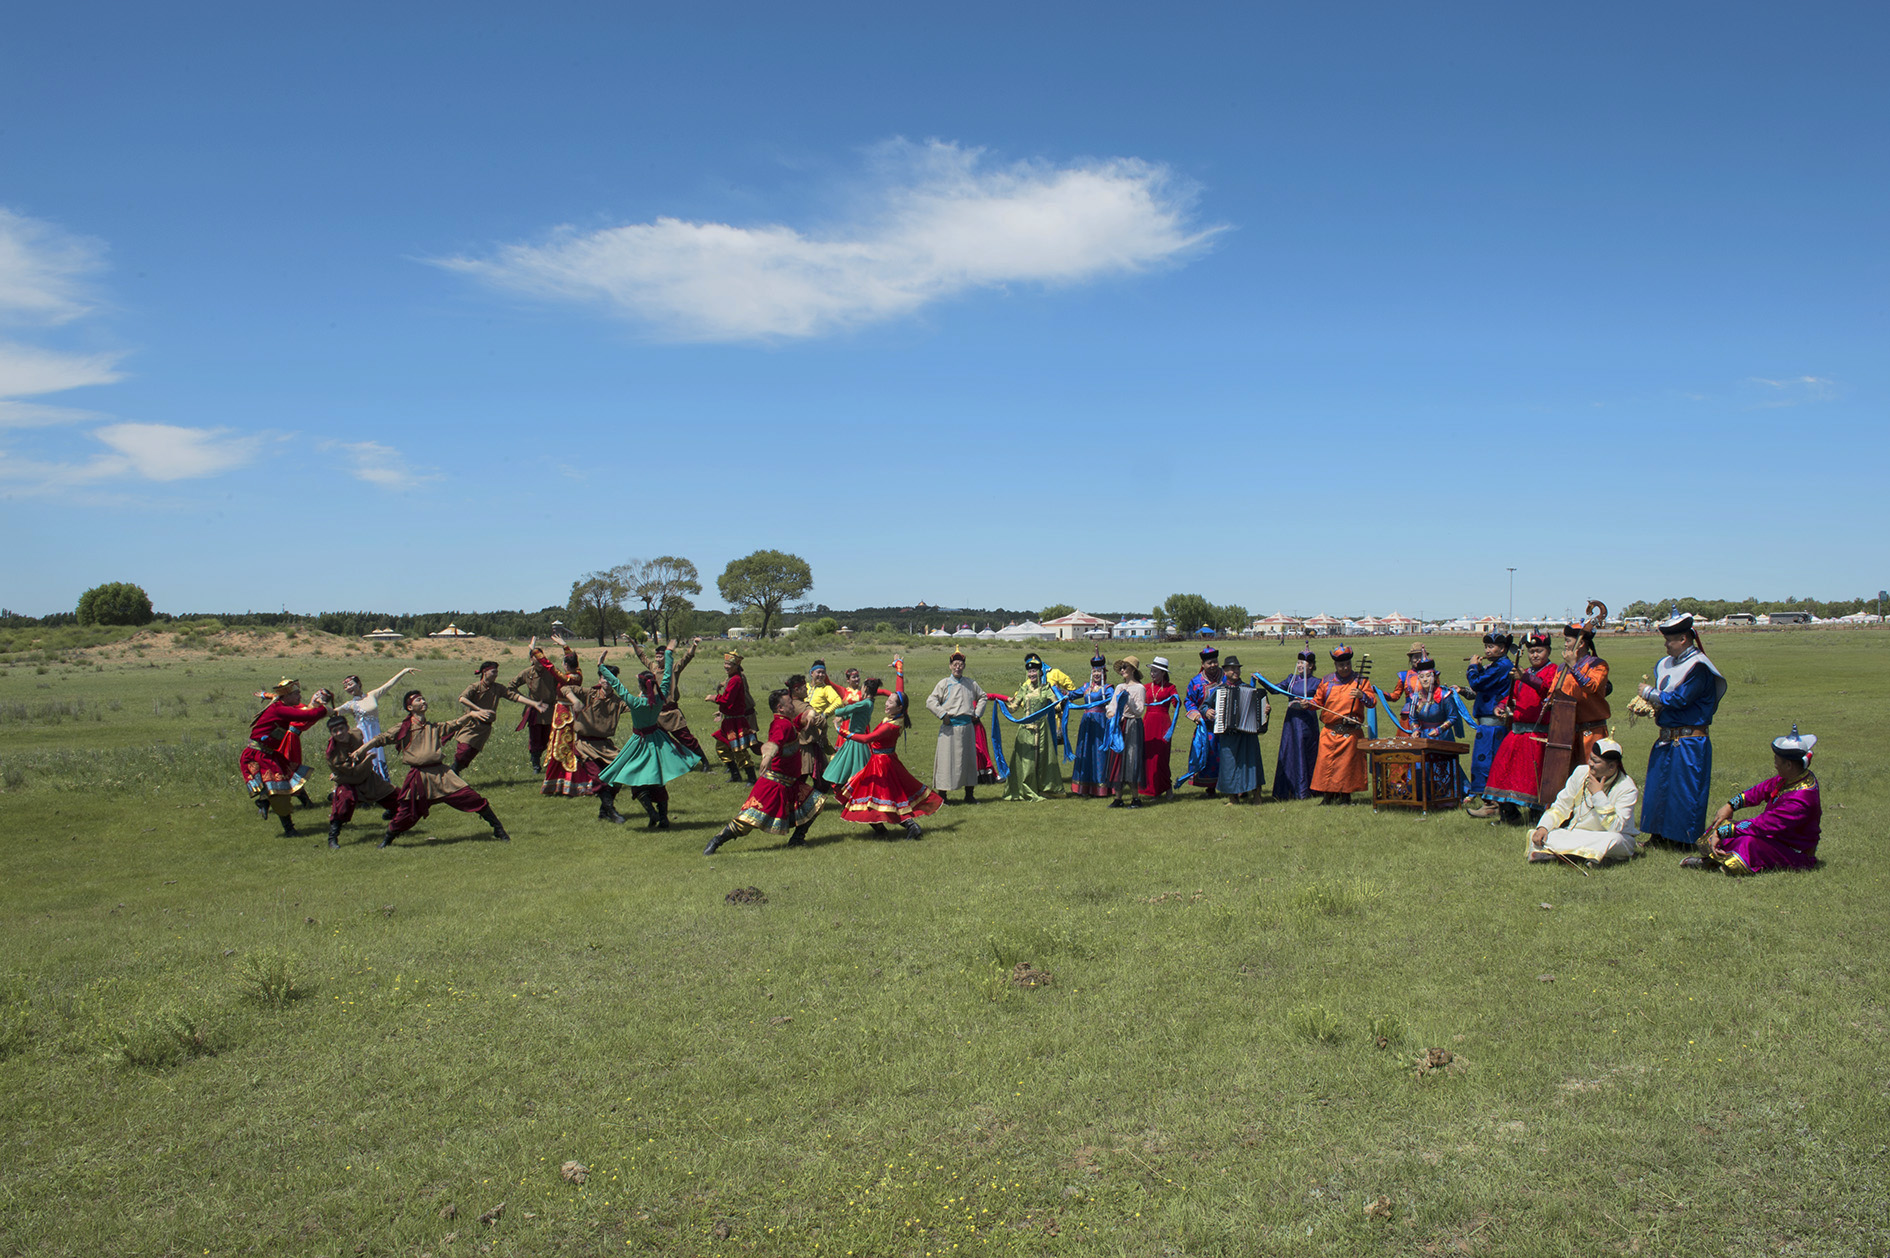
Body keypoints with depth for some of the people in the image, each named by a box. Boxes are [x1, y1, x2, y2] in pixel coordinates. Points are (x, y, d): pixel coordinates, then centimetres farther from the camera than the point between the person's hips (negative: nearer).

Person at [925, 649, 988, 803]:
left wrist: (977, 714, 14)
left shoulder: (970, 683, 11)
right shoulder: (944, 683, 0)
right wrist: (943, 715, -12)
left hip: (967, 726, 4)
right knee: (946, 759, -4)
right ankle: (942, 795, 2)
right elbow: (930, 701, -5)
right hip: (950, 726, -4)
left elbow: (982, 696, 26)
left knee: (969, 759, 8)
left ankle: (969, 794, 18)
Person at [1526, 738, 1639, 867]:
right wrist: (1543, 827, -11)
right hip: (1576, 833, 4)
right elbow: (1561, 806, 6)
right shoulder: (1581, 772, -1)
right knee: (1538, 836, -20)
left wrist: (1598, 795, -26)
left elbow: (1616, 828, -26)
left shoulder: (1627, 788, -15)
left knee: (1613, 840, -40)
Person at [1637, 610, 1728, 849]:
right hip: (1666, 738, 9)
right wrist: (1645, 703, -1)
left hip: (1689, 742, -9)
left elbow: (1679, 699, -21)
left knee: (1683, 790, -3)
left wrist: (1649, 694, -9)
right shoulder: (1666, 664, 13)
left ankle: (1682, 839, 6)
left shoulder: (1698, 667, -14)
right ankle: (1660, 834, 22)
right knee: (1658, 785, 12)